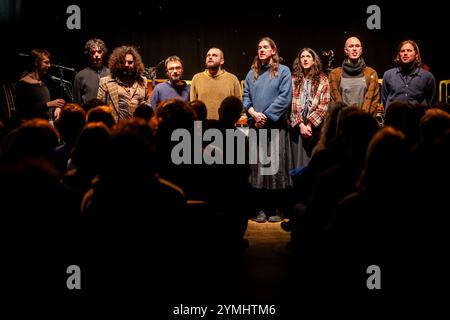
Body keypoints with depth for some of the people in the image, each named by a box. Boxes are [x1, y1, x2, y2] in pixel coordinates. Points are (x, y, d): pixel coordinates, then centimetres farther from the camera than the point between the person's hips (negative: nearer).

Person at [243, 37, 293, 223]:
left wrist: (266, 116, -11)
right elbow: (245, 97, 11)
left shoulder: (283, 71, 3)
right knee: (258, 167, 1)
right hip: (256, 126, 4)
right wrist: (254, 114, -8)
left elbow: (284, 97, -7)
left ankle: (276, 208, 2)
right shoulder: (252, 73, 16)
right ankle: (262, 208, 7)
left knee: (276, 166, -5)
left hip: (276, 125, -4)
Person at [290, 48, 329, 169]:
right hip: (297, 127, 1)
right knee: (299, 163, 0)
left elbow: (324, 106, -1)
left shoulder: (322, 80, 6)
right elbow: (291, 104, 2)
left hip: (316, 127, -1)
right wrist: (300, 125, -9)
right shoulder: (293, 79, 8)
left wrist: (310, 124, -9)